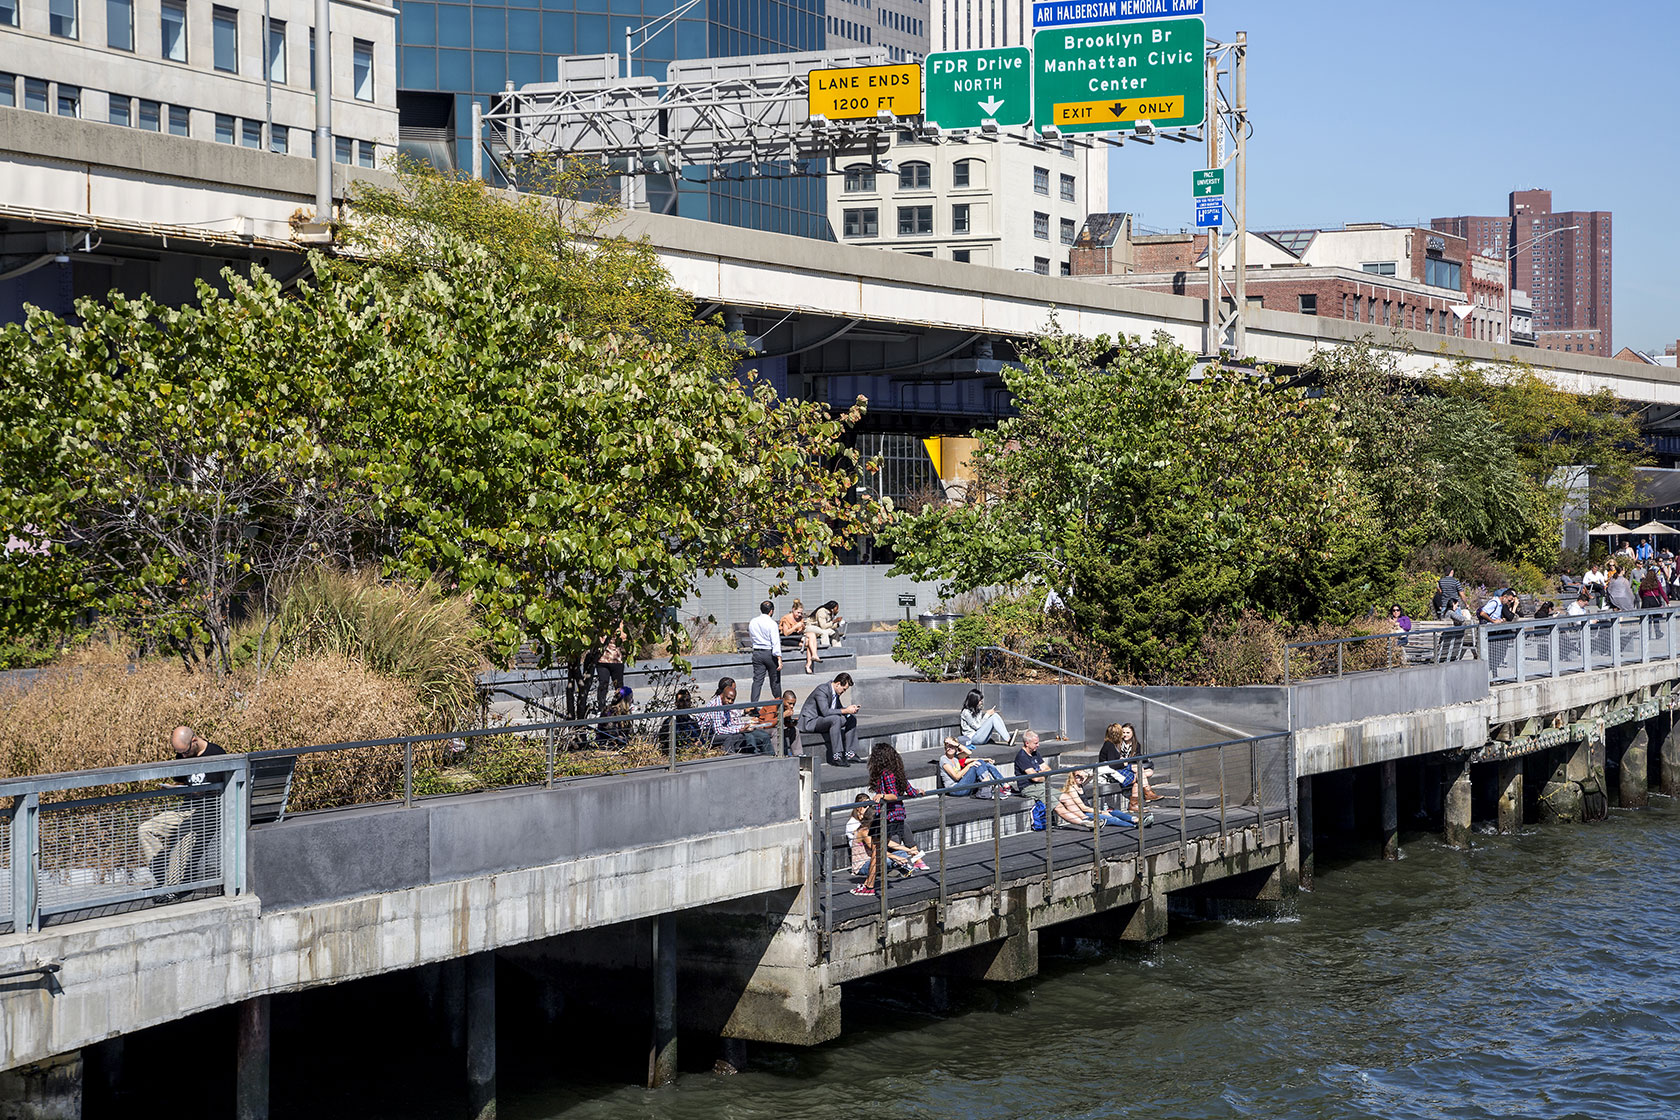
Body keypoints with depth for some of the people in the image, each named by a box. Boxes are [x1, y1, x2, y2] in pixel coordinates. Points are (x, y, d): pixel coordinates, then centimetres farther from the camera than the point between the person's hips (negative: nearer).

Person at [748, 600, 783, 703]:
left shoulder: (752, 623, 7)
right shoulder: (772, 623, -12)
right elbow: (775, 642, -16)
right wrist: (779, 658, -16)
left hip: (756, 653, 5)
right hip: (770, 653, -4)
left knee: (757, 680, 2)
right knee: (775, 681, 7)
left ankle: (754, 703, -8)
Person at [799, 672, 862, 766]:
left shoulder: (836, 692, 6)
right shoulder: (822, 690, -23)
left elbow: (839, 708, 19)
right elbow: (825, 712, -32)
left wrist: (850, 708, -2)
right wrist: (845, 711, -28)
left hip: (823, 720, 10)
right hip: (810, 721, -10)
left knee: (852, 718, 5)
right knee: (835, 719, -34)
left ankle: (850, 754, 0)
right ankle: (836, 757, -35)